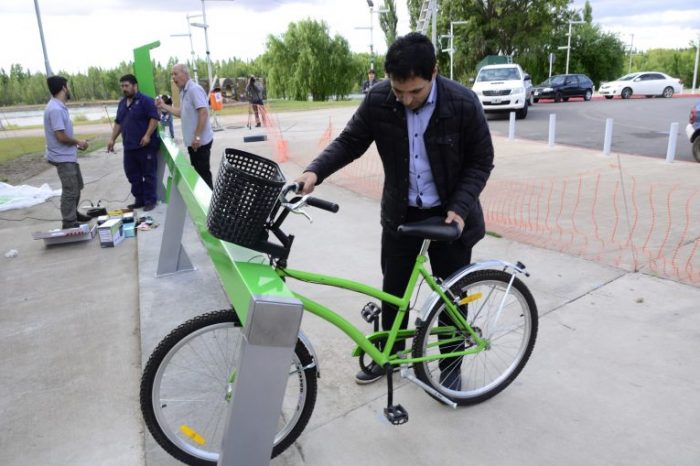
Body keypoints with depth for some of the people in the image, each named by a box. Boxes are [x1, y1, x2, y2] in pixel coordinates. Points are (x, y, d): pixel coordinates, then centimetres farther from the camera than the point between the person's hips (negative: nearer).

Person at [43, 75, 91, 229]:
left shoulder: (60, 107, 8)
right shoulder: (55, 109, -22)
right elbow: (61, 137, -24)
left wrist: (76, 144, 10)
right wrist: (78, 142, -10)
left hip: (69, 155, 10)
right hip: (63, 157, -10)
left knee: (77, 186, 21)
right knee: (70, 190, -4)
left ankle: (73, 214, 35)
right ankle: (69, 223, 4)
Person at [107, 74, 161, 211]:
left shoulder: (145, 100, -7)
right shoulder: (122, 103, 17)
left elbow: (154, 118, -14)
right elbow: (118, 123, 22)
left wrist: (147, 135, -22)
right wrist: (112, 139, 15)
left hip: (146, 146, -8)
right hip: (129, 147, 8)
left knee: (148, 174, 0)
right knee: (132, 175, 10)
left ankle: (150, 200, 8)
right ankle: (139, 200, 20)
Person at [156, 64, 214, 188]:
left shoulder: (194, 89, -16)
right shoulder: (184, 92, 15)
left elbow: (203, 113, -24)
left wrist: (197, 137, -26)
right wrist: (164, 106, 15)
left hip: (200, 141, -10)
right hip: (193, 141, 10)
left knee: (203, 173, -3)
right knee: (198, 173, 16)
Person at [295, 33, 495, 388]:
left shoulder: (463, 103, -19)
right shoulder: (378, 100, -14)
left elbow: (481, 161, -10)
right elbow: (349, 141, -5)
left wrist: (459, 208, -21)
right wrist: (316, 171, -21)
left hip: (449, 214, -2)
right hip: (400, 212, 3)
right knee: (393, 288, 14)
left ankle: (450, 365, 32)